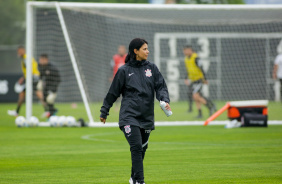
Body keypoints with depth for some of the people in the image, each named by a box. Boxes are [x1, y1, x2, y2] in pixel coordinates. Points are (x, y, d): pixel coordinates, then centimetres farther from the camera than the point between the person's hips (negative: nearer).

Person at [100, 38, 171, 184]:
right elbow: (113, 93, 5)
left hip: (147, 117, 4)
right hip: (129, 116, -4)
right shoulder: (124, 70, -1)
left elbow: (161, 87, 6)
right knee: (136, 147, -16)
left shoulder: (151, 68, 9)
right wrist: (104, 112, 11)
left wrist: (165, 100, -15)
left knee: (142, 149, 11)